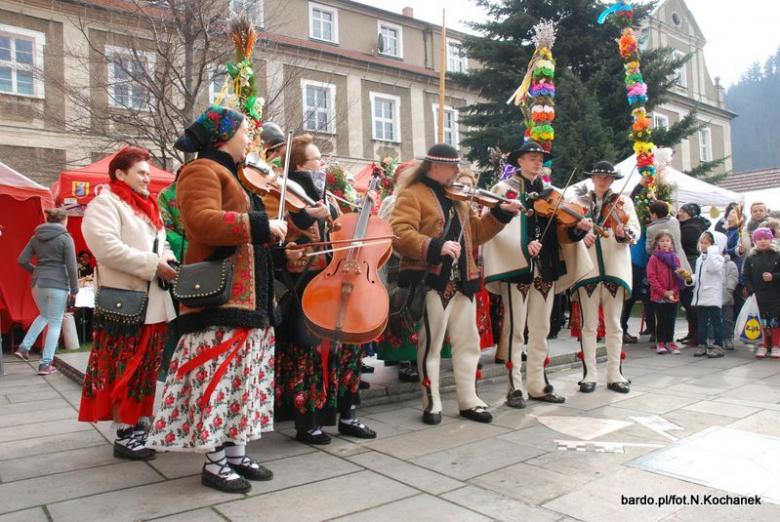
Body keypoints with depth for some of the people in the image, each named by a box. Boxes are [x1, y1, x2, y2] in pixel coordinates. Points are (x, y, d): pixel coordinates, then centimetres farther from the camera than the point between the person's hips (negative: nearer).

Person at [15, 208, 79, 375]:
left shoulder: (35, 237, 10)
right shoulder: (65, 238, -6)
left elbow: (22, 260, 6)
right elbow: (71, 266, -10)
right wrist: (74, 289, -4)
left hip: (38, 284, 6)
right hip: (58, 285, -6)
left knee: (43, 316, 29)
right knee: (55, 323, 3)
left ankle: (24, 347, 18)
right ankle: (45, 364, 2)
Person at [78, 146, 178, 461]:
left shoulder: (149, 208, 22)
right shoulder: (105, 203, -5)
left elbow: (162, 244, 26)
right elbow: (107, 247, -20)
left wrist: (168, 260, 2)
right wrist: (153, 265, -19)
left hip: (154, 302, 8)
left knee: (148, 369, 12)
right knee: (124, 370, -3)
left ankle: (141, 425, 23)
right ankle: (124, 435, 5)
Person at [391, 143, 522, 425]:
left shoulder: (458, 197, 20)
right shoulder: (413, 195, -5)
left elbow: (476, 232, 20)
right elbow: (400, 235, -18)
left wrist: (500, 213, 7)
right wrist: (436, 246, -30)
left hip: (462, 280, 8)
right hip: (432, 280, -7)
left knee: (468, 341, 11)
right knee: (431, 343, 0)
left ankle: (468, 400, 23)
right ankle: (432, 403, 13)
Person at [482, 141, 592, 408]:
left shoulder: (549, 193, 18)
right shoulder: (505, 189, 1)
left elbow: (559, 230, 9)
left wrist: (578, 228, -11)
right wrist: (524, 245, -25)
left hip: (545, 268, 6)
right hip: (517, 267, -6)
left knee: (541, 329, 11)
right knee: (515, 329, -3)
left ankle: (537, 385, 20)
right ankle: (515, 388, 5)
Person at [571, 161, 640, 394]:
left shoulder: (623, 201, 10)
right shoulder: (581, 203, 13)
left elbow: (635, 230, -1)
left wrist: (624, 233, -23)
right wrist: (581, 236, -16)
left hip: (615, 267, 0)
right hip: (588, 267, 0)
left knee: (614, 324, 4)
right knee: (589, 324, 1)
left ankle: (615, 375, 11)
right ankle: (589, 375, 6)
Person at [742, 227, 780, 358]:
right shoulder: (750, 259, 5)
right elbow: (745, 277, 2)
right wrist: (751, 291, -7)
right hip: (757, 297, 1)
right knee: (761, 322, 5)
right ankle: (763, 346, 15)